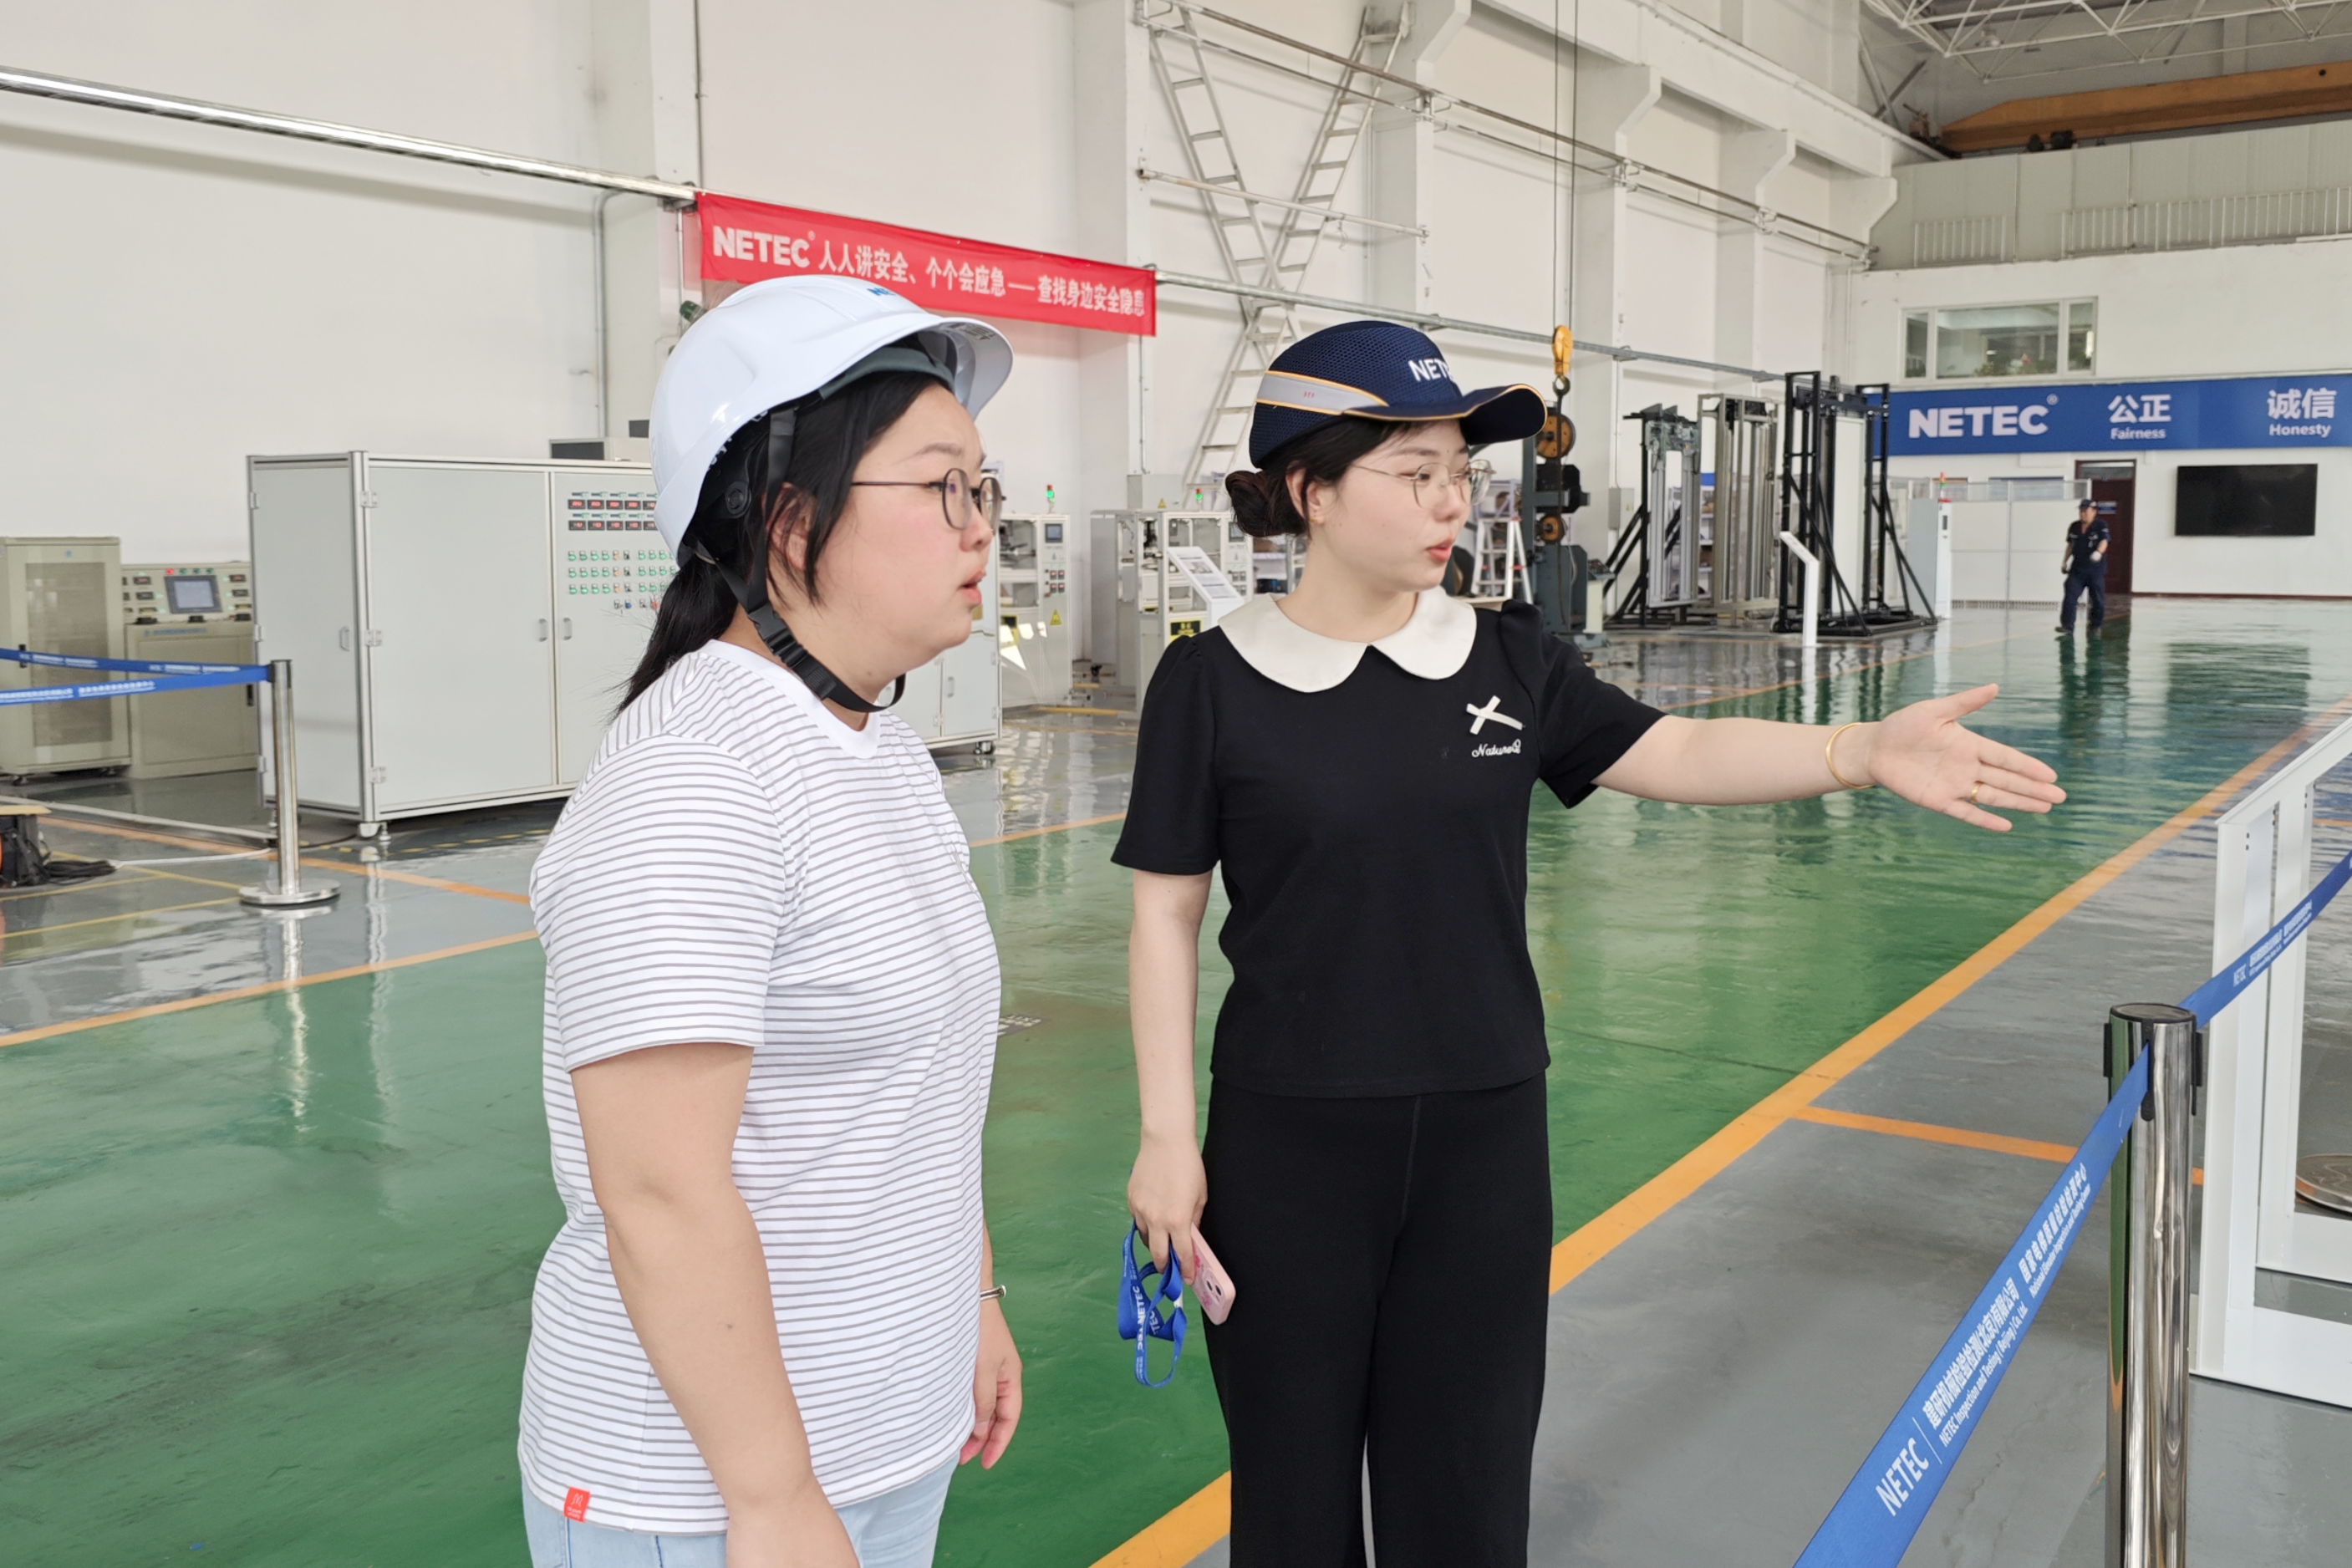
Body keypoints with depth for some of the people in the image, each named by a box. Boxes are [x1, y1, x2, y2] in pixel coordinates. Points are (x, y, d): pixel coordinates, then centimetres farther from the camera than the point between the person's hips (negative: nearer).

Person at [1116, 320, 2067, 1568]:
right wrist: (1167, 1137, -6)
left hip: (1485, 1136, 3)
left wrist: (1863, 750, -20)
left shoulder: (1507, 661, 2)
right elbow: (1165, 915, -5)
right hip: (1289, 1142, -2)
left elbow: (1678, 754, -4)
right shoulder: (1214, 681, -8)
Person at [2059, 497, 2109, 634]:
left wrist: (2099, 552, -41)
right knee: (2070, 596, -9)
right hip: (2077, 568, 3)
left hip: (2096, 570, -3)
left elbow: (2104, 541, -21)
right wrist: (2065, 561, 21)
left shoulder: (2101, 525, -8)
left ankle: (2096, 626, 20)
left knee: (2098, 600, 6)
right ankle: (2067, 625, -10)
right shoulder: (2074, 526, 8)